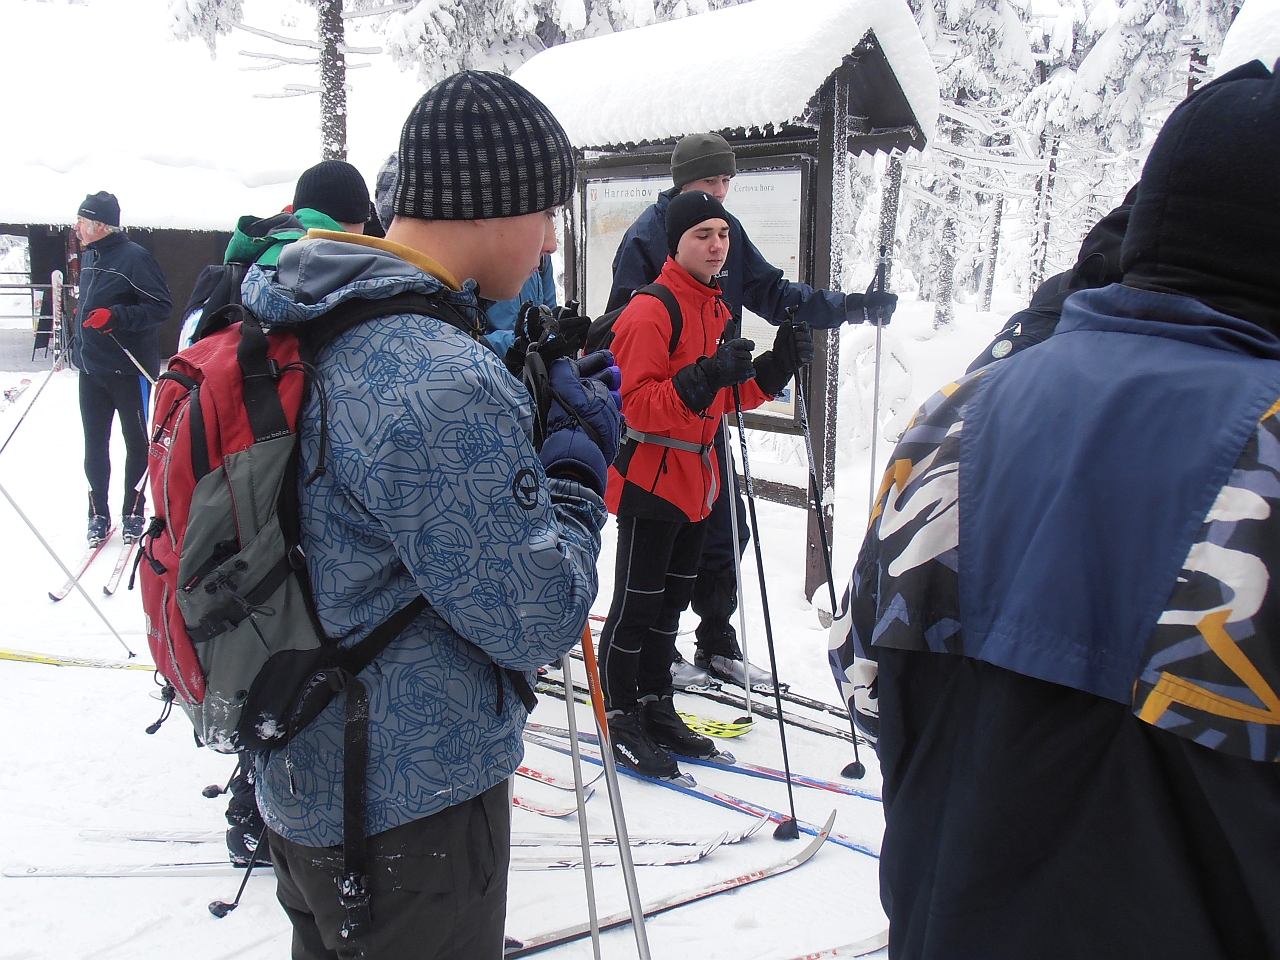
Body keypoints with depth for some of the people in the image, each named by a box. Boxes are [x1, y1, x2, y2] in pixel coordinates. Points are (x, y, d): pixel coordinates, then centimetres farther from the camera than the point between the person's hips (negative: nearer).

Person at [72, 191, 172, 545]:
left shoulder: (134, 257, -14)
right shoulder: (88, 257, 12)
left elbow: (162, 306, -18)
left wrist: (117, 317, -27)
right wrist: (76, 340, 22)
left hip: (130, 369, -7)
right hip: (91, 367, 7)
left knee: (136, 442, 7)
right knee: (94, 444, 9)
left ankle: (133, 513, 17)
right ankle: (98, 514, 19)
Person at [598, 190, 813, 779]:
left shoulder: (718, 311, 13)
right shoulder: (650, 311, -15)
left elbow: (729, 400, 18)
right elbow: (640, 405, -23)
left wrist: (778, 365, 4)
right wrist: (705, 377, -34)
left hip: (695, 481, 9)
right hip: (649, 480, -9)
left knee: (672, 599, 17)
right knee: (636, 603, 1)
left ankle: (656, 708, 30)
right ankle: (620, 719, 14)